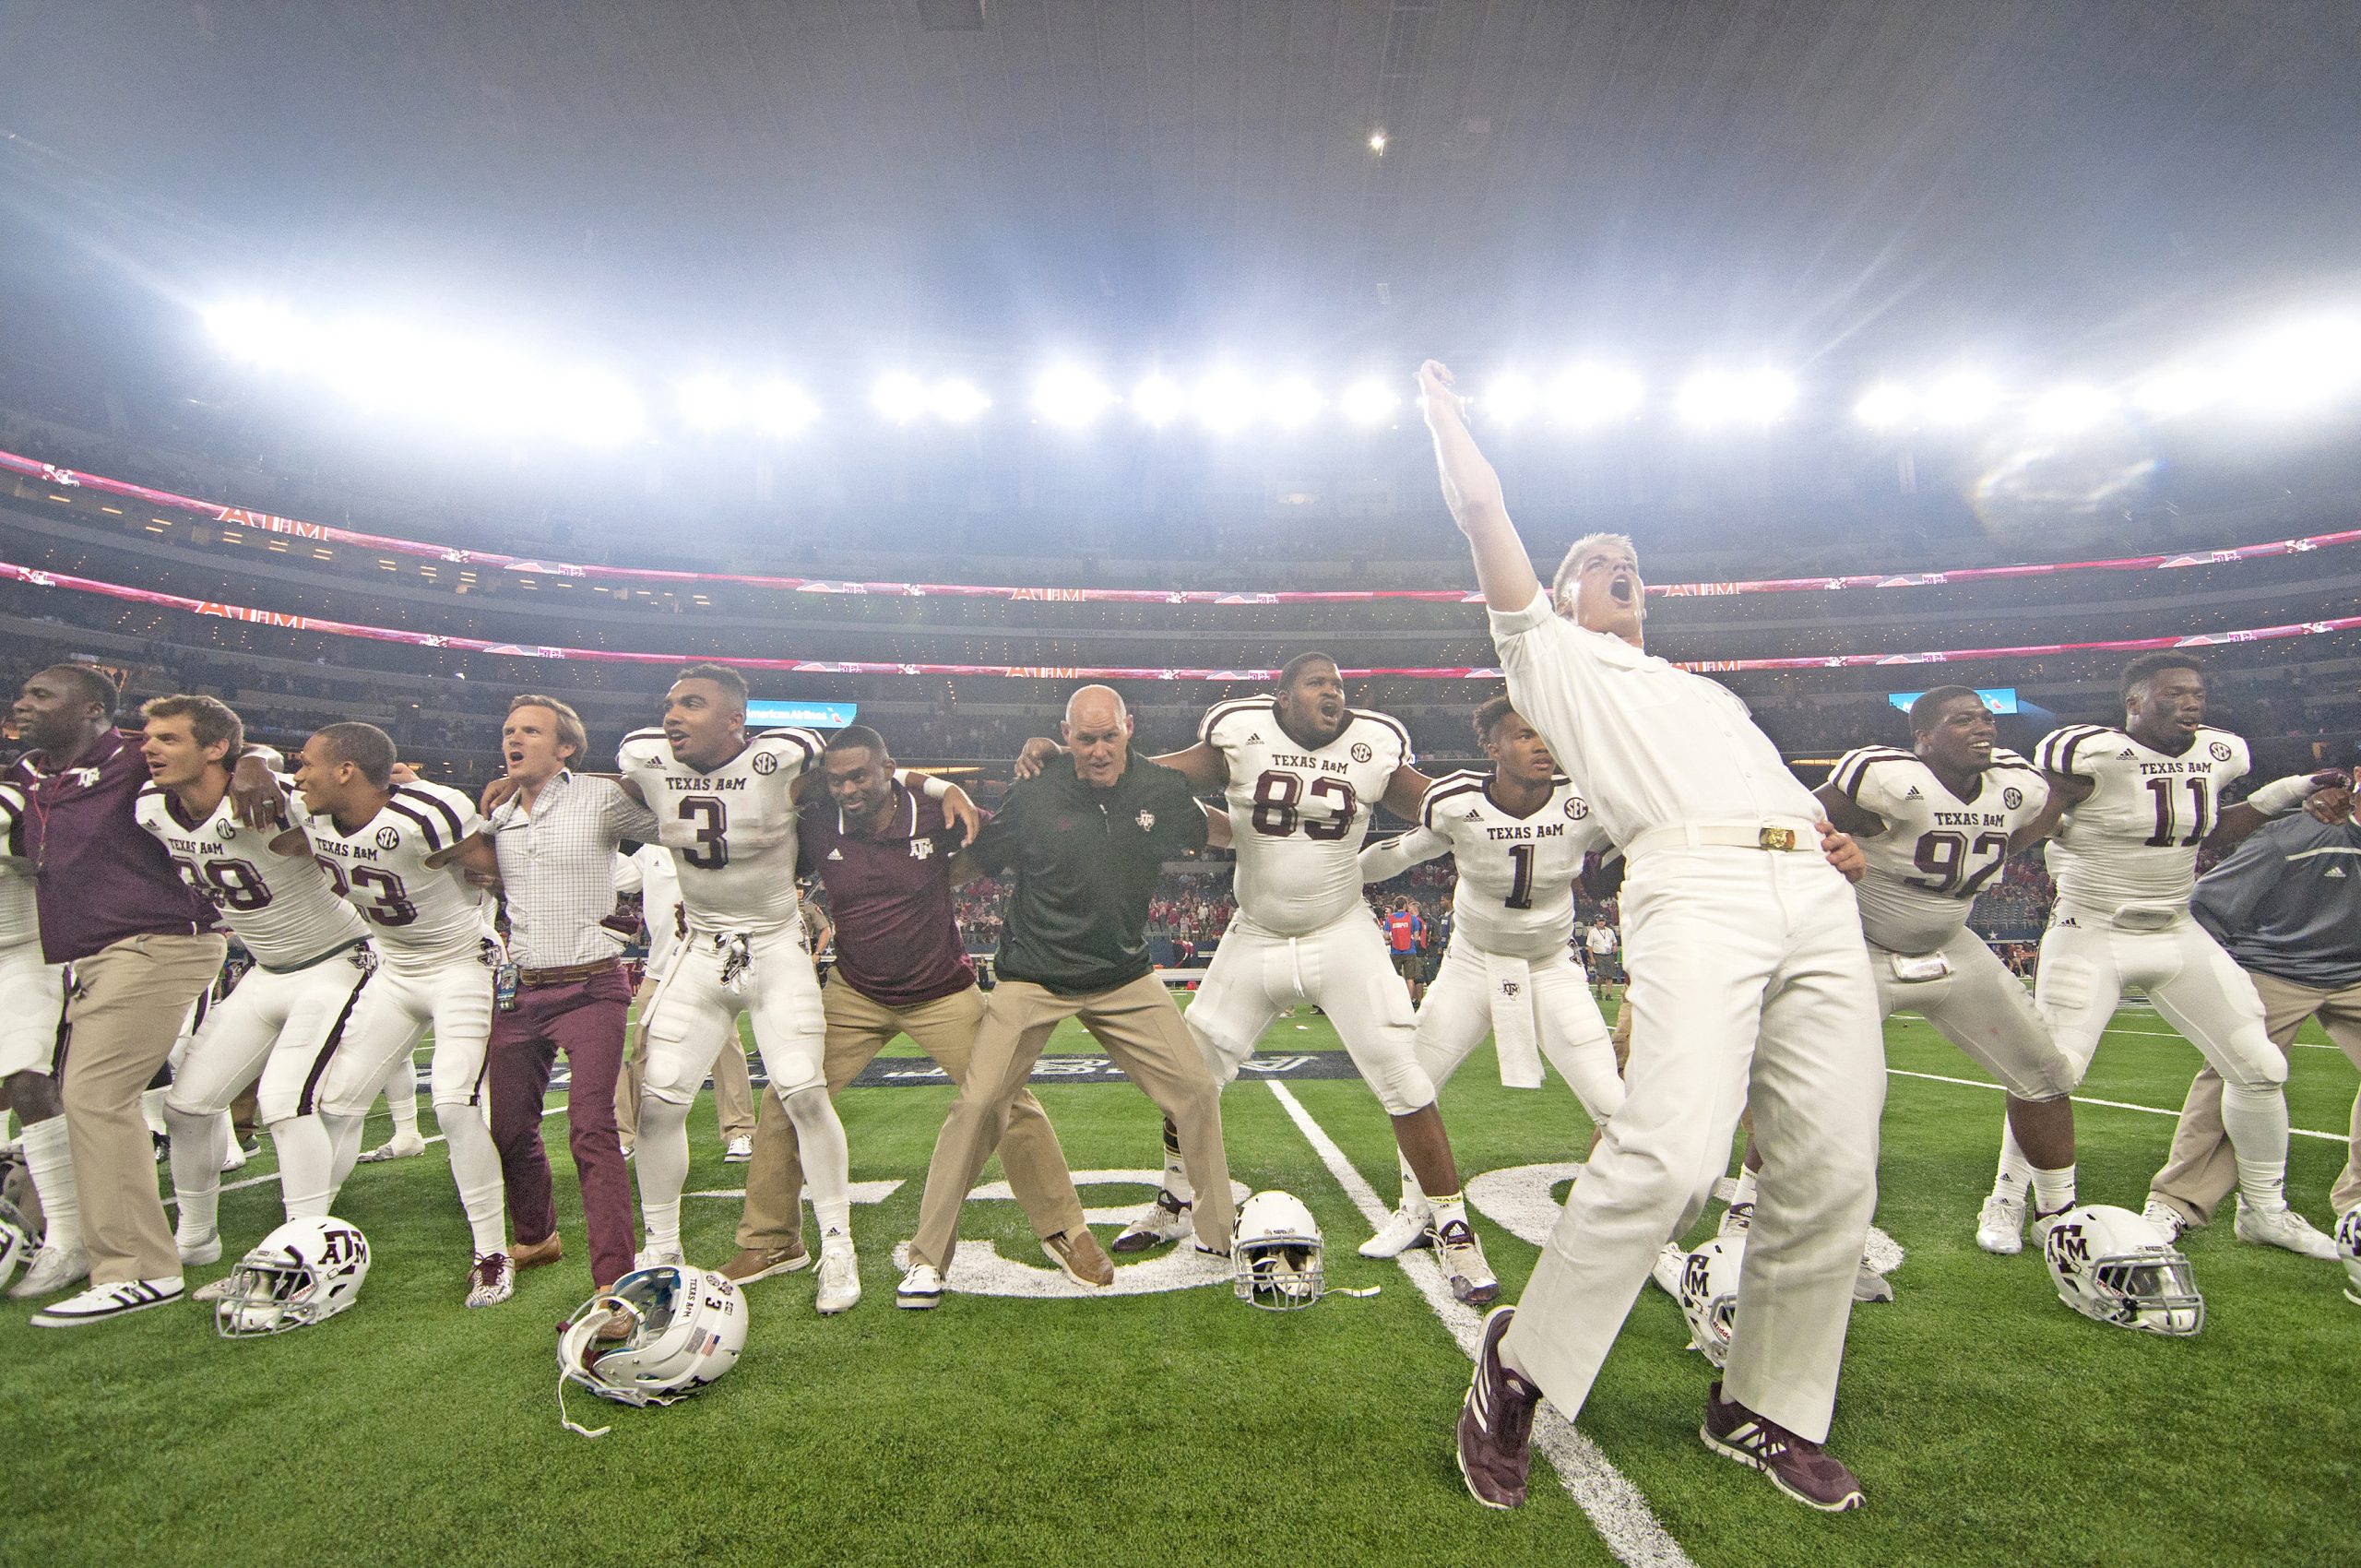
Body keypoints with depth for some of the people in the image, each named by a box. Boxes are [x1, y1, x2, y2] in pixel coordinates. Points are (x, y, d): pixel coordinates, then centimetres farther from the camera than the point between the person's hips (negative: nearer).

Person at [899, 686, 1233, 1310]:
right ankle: (928, 1258, 10)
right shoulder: (1035, 796, -11)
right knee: (976, 1104, -10)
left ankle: (1218, 1232, 22)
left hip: (1126, 977, 3)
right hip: (1033, 977, -2)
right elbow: (970, 865, 2)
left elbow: (1221, 831, 18)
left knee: (1197, 1089, -1)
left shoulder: (1162, 790, -5)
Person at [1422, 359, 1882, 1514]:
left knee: (1831, 1176, 0)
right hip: (1693, 888, -6)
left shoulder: (1709, 692, 37)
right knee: (1672, 1152, -23)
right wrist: (1443, 407, 28)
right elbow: (1481, 511, 15)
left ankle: (1765, 1407, 19)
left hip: (1816, 898, 7)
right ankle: (1522, 1366, -4)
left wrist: (1835, 839, 10)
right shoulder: (1552, 653, 21)